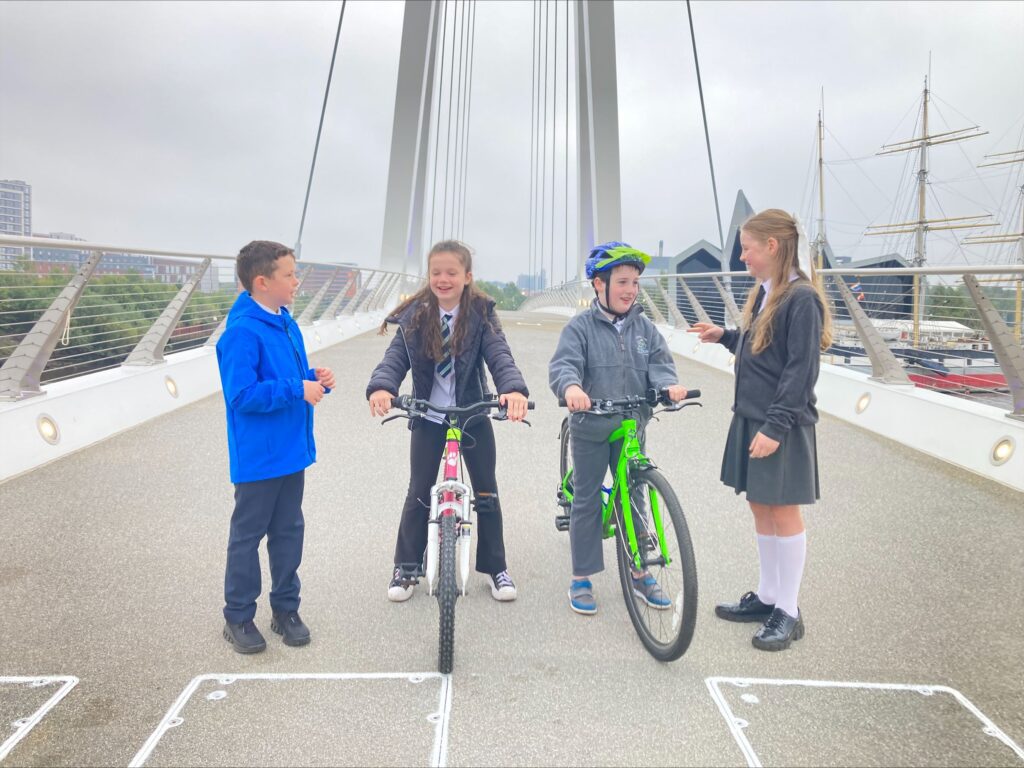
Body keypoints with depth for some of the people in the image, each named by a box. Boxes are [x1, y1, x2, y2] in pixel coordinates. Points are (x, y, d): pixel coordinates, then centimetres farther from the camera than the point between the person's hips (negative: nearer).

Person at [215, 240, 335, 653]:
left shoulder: (287, 324, 7)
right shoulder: (242, 332, -20)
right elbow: (242, 395, -24)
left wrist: (314, 378, -2)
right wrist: (297, 390, -23)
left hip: (292, 451, 8)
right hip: (258, 458, -8)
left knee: (289, 532, 16)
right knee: (247, 536, 8)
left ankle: (286, 608, 31)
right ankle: (238, 617, 24)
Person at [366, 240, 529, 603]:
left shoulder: (481, 314, -11)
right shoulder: (415, 316, -8)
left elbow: (499, 355, -23)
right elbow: (395, 358, -16)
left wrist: (514, 389, -44)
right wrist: (380, 388, -38)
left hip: (473, 415, 0)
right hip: (428, 418, 1)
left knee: (487, 491, 8)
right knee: (419, 493, 8)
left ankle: (495, 567, 25)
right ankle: (406, 567, 25)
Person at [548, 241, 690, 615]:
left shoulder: (644, 328, 5)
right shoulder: (581, 327, -8)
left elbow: (659, 363, -2)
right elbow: (563, 364, -20)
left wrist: (670, 384, -25)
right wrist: (570, 387, -42)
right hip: (590, 428, -3)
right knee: (587, 500, 6)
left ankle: (640, 573, 27)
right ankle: (581, 579, 17)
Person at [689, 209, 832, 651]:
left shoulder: (801, 299, -16)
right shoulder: (763, 293, 11)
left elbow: (801, 371, -19)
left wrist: (775, 427, -21)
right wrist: (724, 336, 7)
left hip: (781, 425, -9)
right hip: (750, 417, 9)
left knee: (783, 511, 1)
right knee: (759, 507, 15)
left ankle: (788, 612, 14)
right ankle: (767, 595, 28)